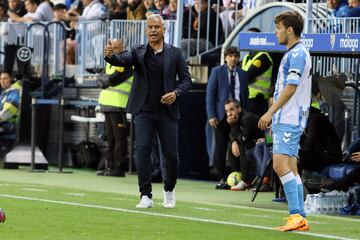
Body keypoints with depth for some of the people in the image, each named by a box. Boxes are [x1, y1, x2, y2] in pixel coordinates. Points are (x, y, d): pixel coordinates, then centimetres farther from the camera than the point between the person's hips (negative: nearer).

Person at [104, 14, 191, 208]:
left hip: (167, 112, 0)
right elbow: (123, 60, -14)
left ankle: (169, 191, 28)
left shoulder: (174, 53, 4)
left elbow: (186, 80, 5)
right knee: (142, 152, -10)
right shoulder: (139, 52, 5)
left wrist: (176, 93, -15)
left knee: (171, 154, 4)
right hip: (144, 112, 0)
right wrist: (110, 55, -36)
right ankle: (146, 196, -6)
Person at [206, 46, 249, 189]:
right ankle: (222, 178, 5)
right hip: (221, 115, -2)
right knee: (220, 147, -1)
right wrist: (211, 115, -8)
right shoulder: (217, 72, 5)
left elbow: (245, 96, 15)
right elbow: (210, 94, 1)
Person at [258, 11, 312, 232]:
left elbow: (290, 88, -19)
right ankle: (300, 218, 7)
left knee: (281, 165, -16)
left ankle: (296, 215, -20)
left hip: (289, 121, -10)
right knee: (291, 169, 8)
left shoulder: (297, 54, -13)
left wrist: (270, 112, -18)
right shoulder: (294, 54, 19)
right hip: (286, 120, 10)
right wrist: (275, 117, 24)